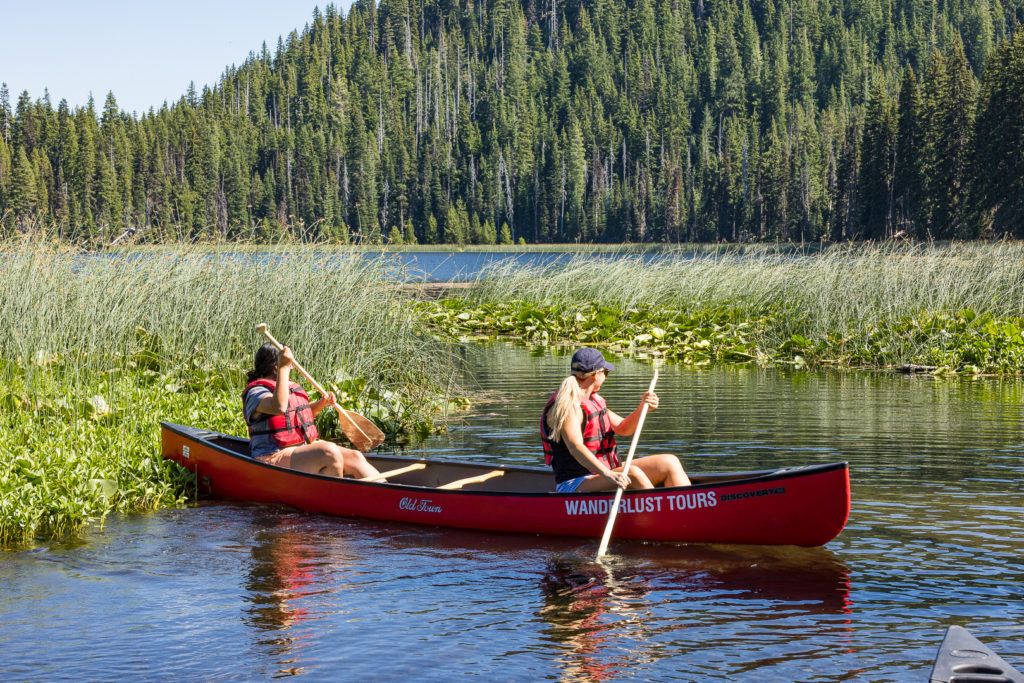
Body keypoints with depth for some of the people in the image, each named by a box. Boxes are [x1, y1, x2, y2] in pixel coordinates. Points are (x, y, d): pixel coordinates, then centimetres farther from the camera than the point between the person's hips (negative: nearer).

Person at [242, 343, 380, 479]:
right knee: (330, 453, -32)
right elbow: (279, 407, -31)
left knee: (355, 458, -9)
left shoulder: (292, 387, 20)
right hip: (276, 457, -9)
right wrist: (283, 368, -27)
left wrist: (321, 404, 17)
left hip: (306, 447, 9)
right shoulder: (256, 391, -9)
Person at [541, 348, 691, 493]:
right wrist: (607, 475, -44)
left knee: (669, 463, -4)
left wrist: (643, 408, 0)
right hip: (575, 484, -9)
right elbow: (575, 447, -30)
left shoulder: (593, 400, 15)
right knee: (633, 474, -34)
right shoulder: (567, 406, -15)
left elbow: (624, 429, 21)